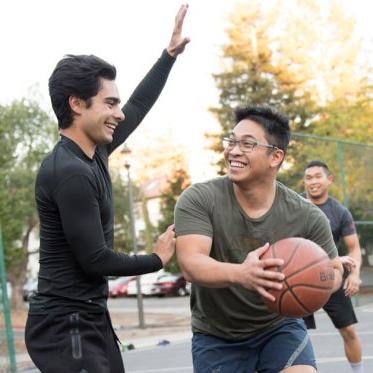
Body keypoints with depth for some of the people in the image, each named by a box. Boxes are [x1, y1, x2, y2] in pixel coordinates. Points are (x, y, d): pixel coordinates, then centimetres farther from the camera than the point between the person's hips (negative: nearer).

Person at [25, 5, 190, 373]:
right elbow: (95, 259, -20)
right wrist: (157, 259, -5)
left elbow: (138, 107, 22)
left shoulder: (93, 153, 6)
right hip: (66, 327, -9)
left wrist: (170, 54, 24)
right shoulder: (70, 172, -21)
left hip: (92, 319, 9)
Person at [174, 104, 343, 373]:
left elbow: (333, 270, -1)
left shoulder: (307, 216, -13)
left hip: (280, 326, 0)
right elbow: (190, 263, -28)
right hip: (216, 337, 0)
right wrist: (239, 273, -49)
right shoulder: (197, 200, -17)